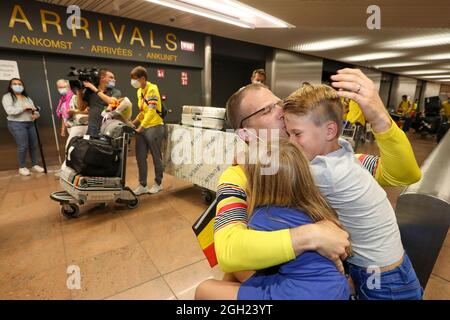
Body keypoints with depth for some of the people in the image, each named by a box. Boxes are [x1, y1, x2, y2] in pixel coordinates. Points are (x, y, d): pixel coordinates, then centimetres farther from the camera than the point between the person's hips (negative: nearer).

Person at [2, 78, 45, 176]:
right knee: (23, 146, -8)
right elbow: (10, 111, -16)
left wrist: (36, 114, -10)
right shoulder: (7, 97, -1)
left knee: (34, 145, 6)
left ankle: (34, 165, 19)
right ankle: (22, 167, 7)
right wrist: (25, 107, -16)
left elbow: (34, 110, 13)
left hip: (30, 124, 6)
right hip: (17, 125, -6)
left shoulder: (27, 97, 17)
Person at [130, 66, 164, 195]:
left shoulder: (152, 89, -11)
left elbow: (152, 111, -20)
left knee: (156, 157, 4)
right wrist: (134, 122, 10)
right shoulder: (139, 91, 15)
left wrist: (141, 126, -22)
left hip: (154, 127, -8)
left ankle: (158, 183, 19)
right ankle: (142, 185, 16)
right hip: (142, 128, 8)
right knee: (140, 157, 7)